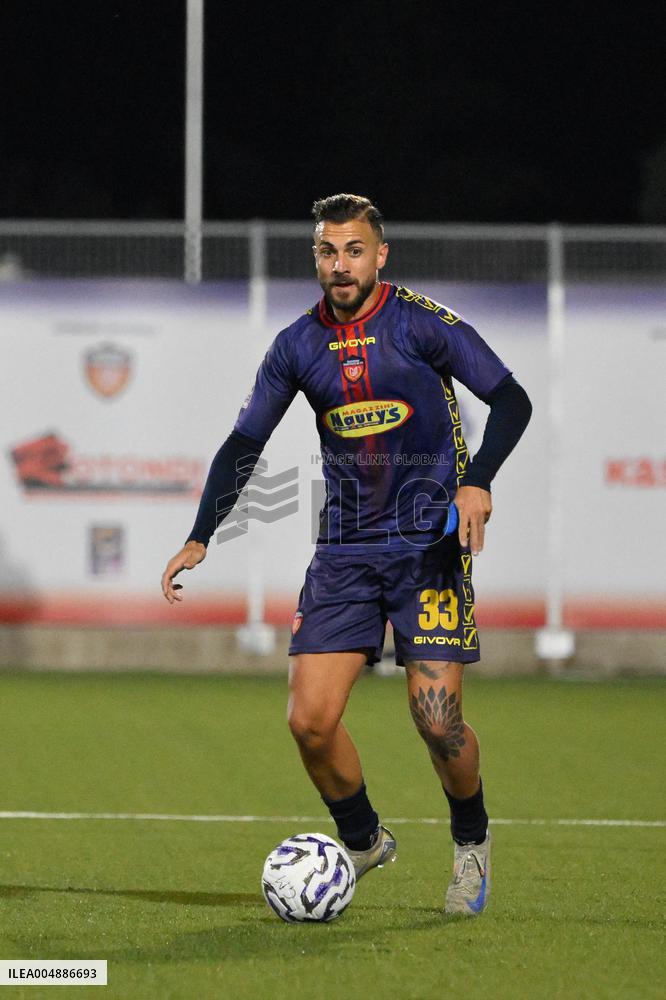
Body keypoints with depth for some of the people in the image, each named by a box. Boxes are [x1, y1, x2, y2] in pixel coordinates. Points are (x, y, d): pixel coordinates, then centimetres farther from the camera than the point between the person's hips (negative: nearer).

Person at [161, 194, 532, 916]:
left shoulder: (423, 324, -7)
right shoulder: (298, 346, 5)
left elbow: (511, 400, -6)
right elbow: (243, 445, 11)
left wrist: (477, 481, -22)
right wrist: (199, 538, 1)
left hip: (431, 541, -4)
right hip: (344, 549, 4)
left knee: (437, 720, -13)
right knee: (310, 720, -7)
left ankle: (471, 841, 16)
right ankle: (362, 842, 18)